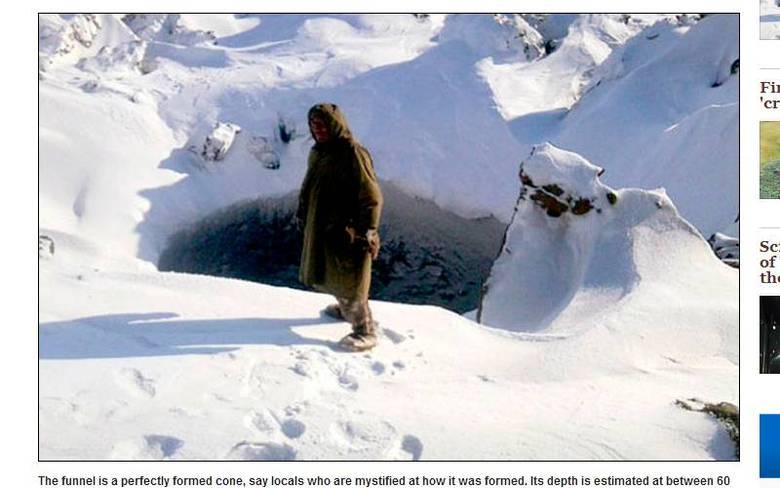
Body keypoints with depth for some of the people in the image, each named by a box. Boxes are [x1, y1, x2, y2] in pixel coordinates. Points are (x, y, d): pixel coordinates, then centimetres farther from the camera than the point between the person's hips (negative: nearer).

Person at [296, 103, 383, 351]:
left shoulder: (353, 154, -20)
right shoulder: (317, 152, 7)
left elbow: (371, 197, -21)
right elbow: (308, 188, 21)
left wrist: (368, 232, -22)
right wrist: (302, 214, 23)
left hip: (347, 232, -9)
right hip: (320, 228, 9)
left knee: (350, 283, -1)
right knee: (327, 275, 23)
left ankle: (365, 330, 13)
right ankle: (345, 308, 47)